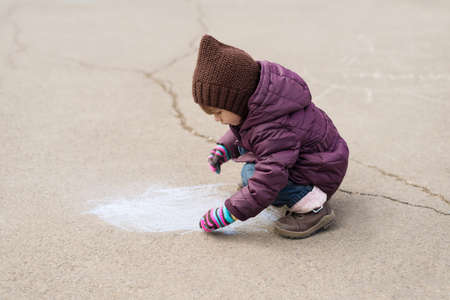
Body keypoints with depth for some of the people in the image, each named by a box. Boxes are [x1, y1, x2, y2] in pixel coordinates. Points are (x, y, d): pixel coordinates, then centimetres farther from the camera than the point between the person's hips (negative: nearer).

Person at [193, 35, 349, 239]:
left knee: (252, 174, -25)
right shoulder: (253, 102, -7)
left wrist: (224, 215, -29)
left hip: (320, 173, -10)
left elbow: (266, 182, -36)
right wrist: (224, 148, 3)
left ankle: (313, 206, -16)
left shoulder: (273, 131, -36)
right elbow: (242, 128, 19)